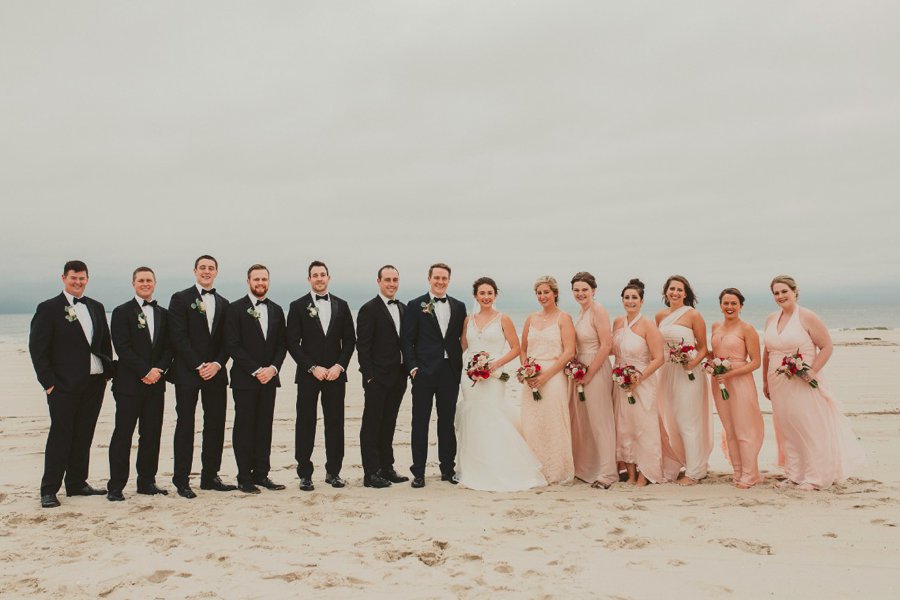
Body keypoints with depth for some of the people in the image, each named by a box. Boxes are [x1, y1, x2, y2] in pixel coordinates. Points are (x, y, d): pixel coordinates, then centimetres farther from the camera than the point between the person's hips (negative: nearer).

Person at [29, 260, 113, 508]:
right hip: (64, 385, -5)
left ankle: (77, 483, 23)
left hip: (94, 383, 5)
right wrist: (48, 382, -11)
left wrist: (108, 372, 6)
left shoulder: (96, 307, 12)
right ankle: (49, 490, 9)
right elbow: (37, 348, -7)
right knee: (60, 436, 0)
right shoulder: (49, 309, -4)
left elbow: (106, 342, 16)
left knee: (84, 436, 12)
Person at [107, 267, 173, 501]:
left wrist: (159, 370, -7)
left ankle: (147, 482, 17)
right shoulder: (122, 312, -1)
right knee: (123, 435, -1)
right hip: (129, 383, -4)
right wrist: (145, 372, -14)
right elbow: (122, 347, -10)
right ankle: (116, 486, 6)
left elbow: (169, 347, 9)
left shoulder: (163, 313, 14)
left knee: (152, 435, 7)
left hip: (156, 384, 5)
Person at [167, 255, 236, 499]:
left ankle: (210, 476, 16)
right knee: (185, 425, 0)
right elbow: (178, 337, -8)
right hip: (187, 372, -4)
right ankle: (181, 480, 6)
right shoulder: (180, 298, 0)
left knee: (215, 425, 6)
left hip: (215, 372, 4)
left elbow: (226, 340, 10)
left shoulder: (223, 303, 14)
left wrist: (217, 364, -7)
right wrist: (199, 366, -13)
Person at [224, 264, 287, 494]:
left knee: (265, 427, 7)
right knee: (244, 428, 1)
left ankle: (261, 474, 14)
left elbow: (282, 344, 11)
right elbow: (232, 345, -9)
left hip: (268, 378, 4)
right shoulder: (235, 309, -3)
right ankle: (244, 478, 8)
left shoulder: (276, 310, 12)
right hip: (244, 379, -4)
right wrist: (256, 370, -14)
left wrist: (273, 368, -6)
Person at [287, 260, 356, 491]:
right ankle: (305, 474, 10)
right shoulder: (298, 306, 1)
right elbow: (292, 343, -3)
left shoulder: (341, 305, 9)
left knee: (335, 423, 4)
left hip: (335, 373, 2)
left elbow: (350, 340, 8)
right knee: (306, 424, 1)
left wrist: (339, 365, -6)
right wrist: (313, 367, -11)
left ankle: (333, 472, 15)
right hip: (308, 375, -2)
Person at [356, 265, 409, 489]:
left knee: (388, 424, 14)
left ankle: (386, 468, 23)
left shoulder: (403, 308, 12)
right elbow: (363, 346, -11)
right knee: (371, 426, 1)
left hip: (398, 376, 7)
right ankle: (371, 474, 6)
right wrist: (369, 376, -16)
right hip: (377, 378, -7)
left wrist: (407, 369, 7)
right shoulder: (369, 309, -8)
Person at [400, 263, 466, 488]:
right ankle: (418, 472, 11)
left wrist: (459, 367, 3)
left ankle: (448, 469, 21)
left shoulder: (459, 307, 10)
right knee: (420, 423, 3)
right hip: (424, 372, -3)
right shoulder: (415, 306, 1)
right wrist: (413, 367, -10)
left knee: (447, 421, 11)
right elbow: (407, 340, -2)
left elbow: (462, 339, 11)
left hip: (450, 371, 3)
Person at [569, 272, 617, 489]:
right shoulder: (582, 311, 11)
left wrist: (589, 374, -17)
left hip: (596, 370, -9)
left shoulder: (598, 311, -14)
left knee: (599, 420, -2)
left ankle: (606, 473, 7)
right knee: (581, 419, 15)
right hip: (580, 370, 9)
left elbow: (606, 345, -19)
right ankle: (584, 467, 28)